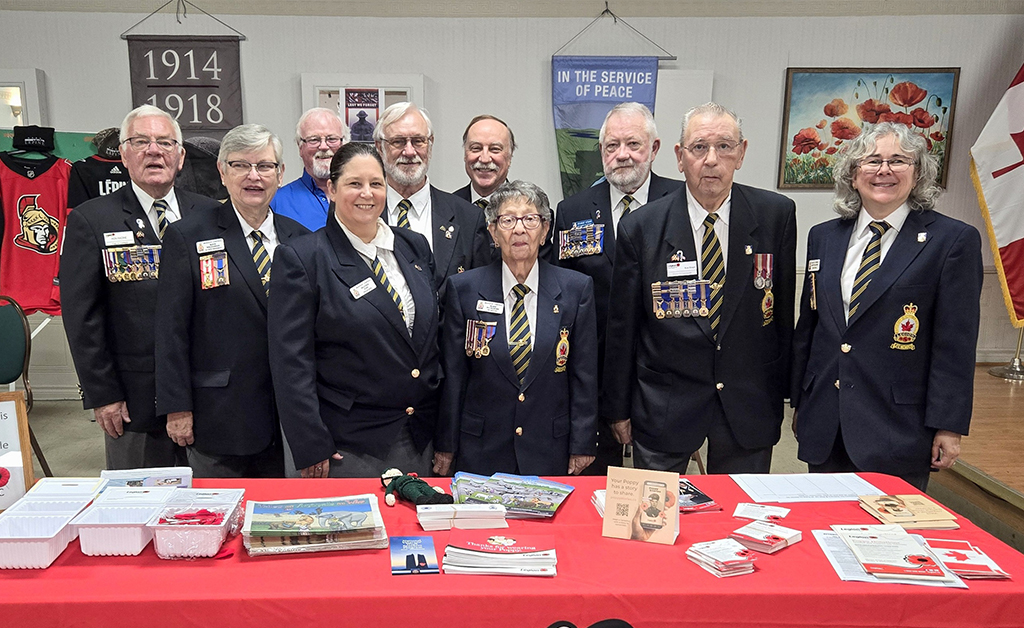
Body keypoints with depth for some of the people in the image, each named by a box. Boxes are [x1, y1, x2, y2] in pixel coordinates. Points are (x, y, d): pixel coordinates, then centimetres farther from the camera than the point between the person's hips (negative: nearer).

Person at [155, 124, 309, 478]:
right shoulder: (187, 237, -1)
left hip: (289, 420, 3)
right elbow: (172, 331, -4)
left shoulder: (300, 239, 8)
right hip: (220, 418, -3)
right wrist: (177, 408, -8)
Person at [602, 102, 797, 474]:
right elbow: (621, 328, -2)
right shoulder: (640, 228, -8)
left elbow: (785, 310, 4)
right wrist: (618, 409, 1)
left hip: (750, 405, 2)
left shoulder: (777, 216, -4)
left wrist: (782, 392, 7)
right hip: (662, 407, -1)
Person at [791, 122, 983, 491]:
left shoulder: (953, 240, -3)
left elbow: (956, 343, -6)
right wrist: (799, 403, 13)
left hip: (898, 431, -4)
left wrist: (949, 426, -9)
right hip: (824, 426, 4)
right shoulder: (824, 238, 10)